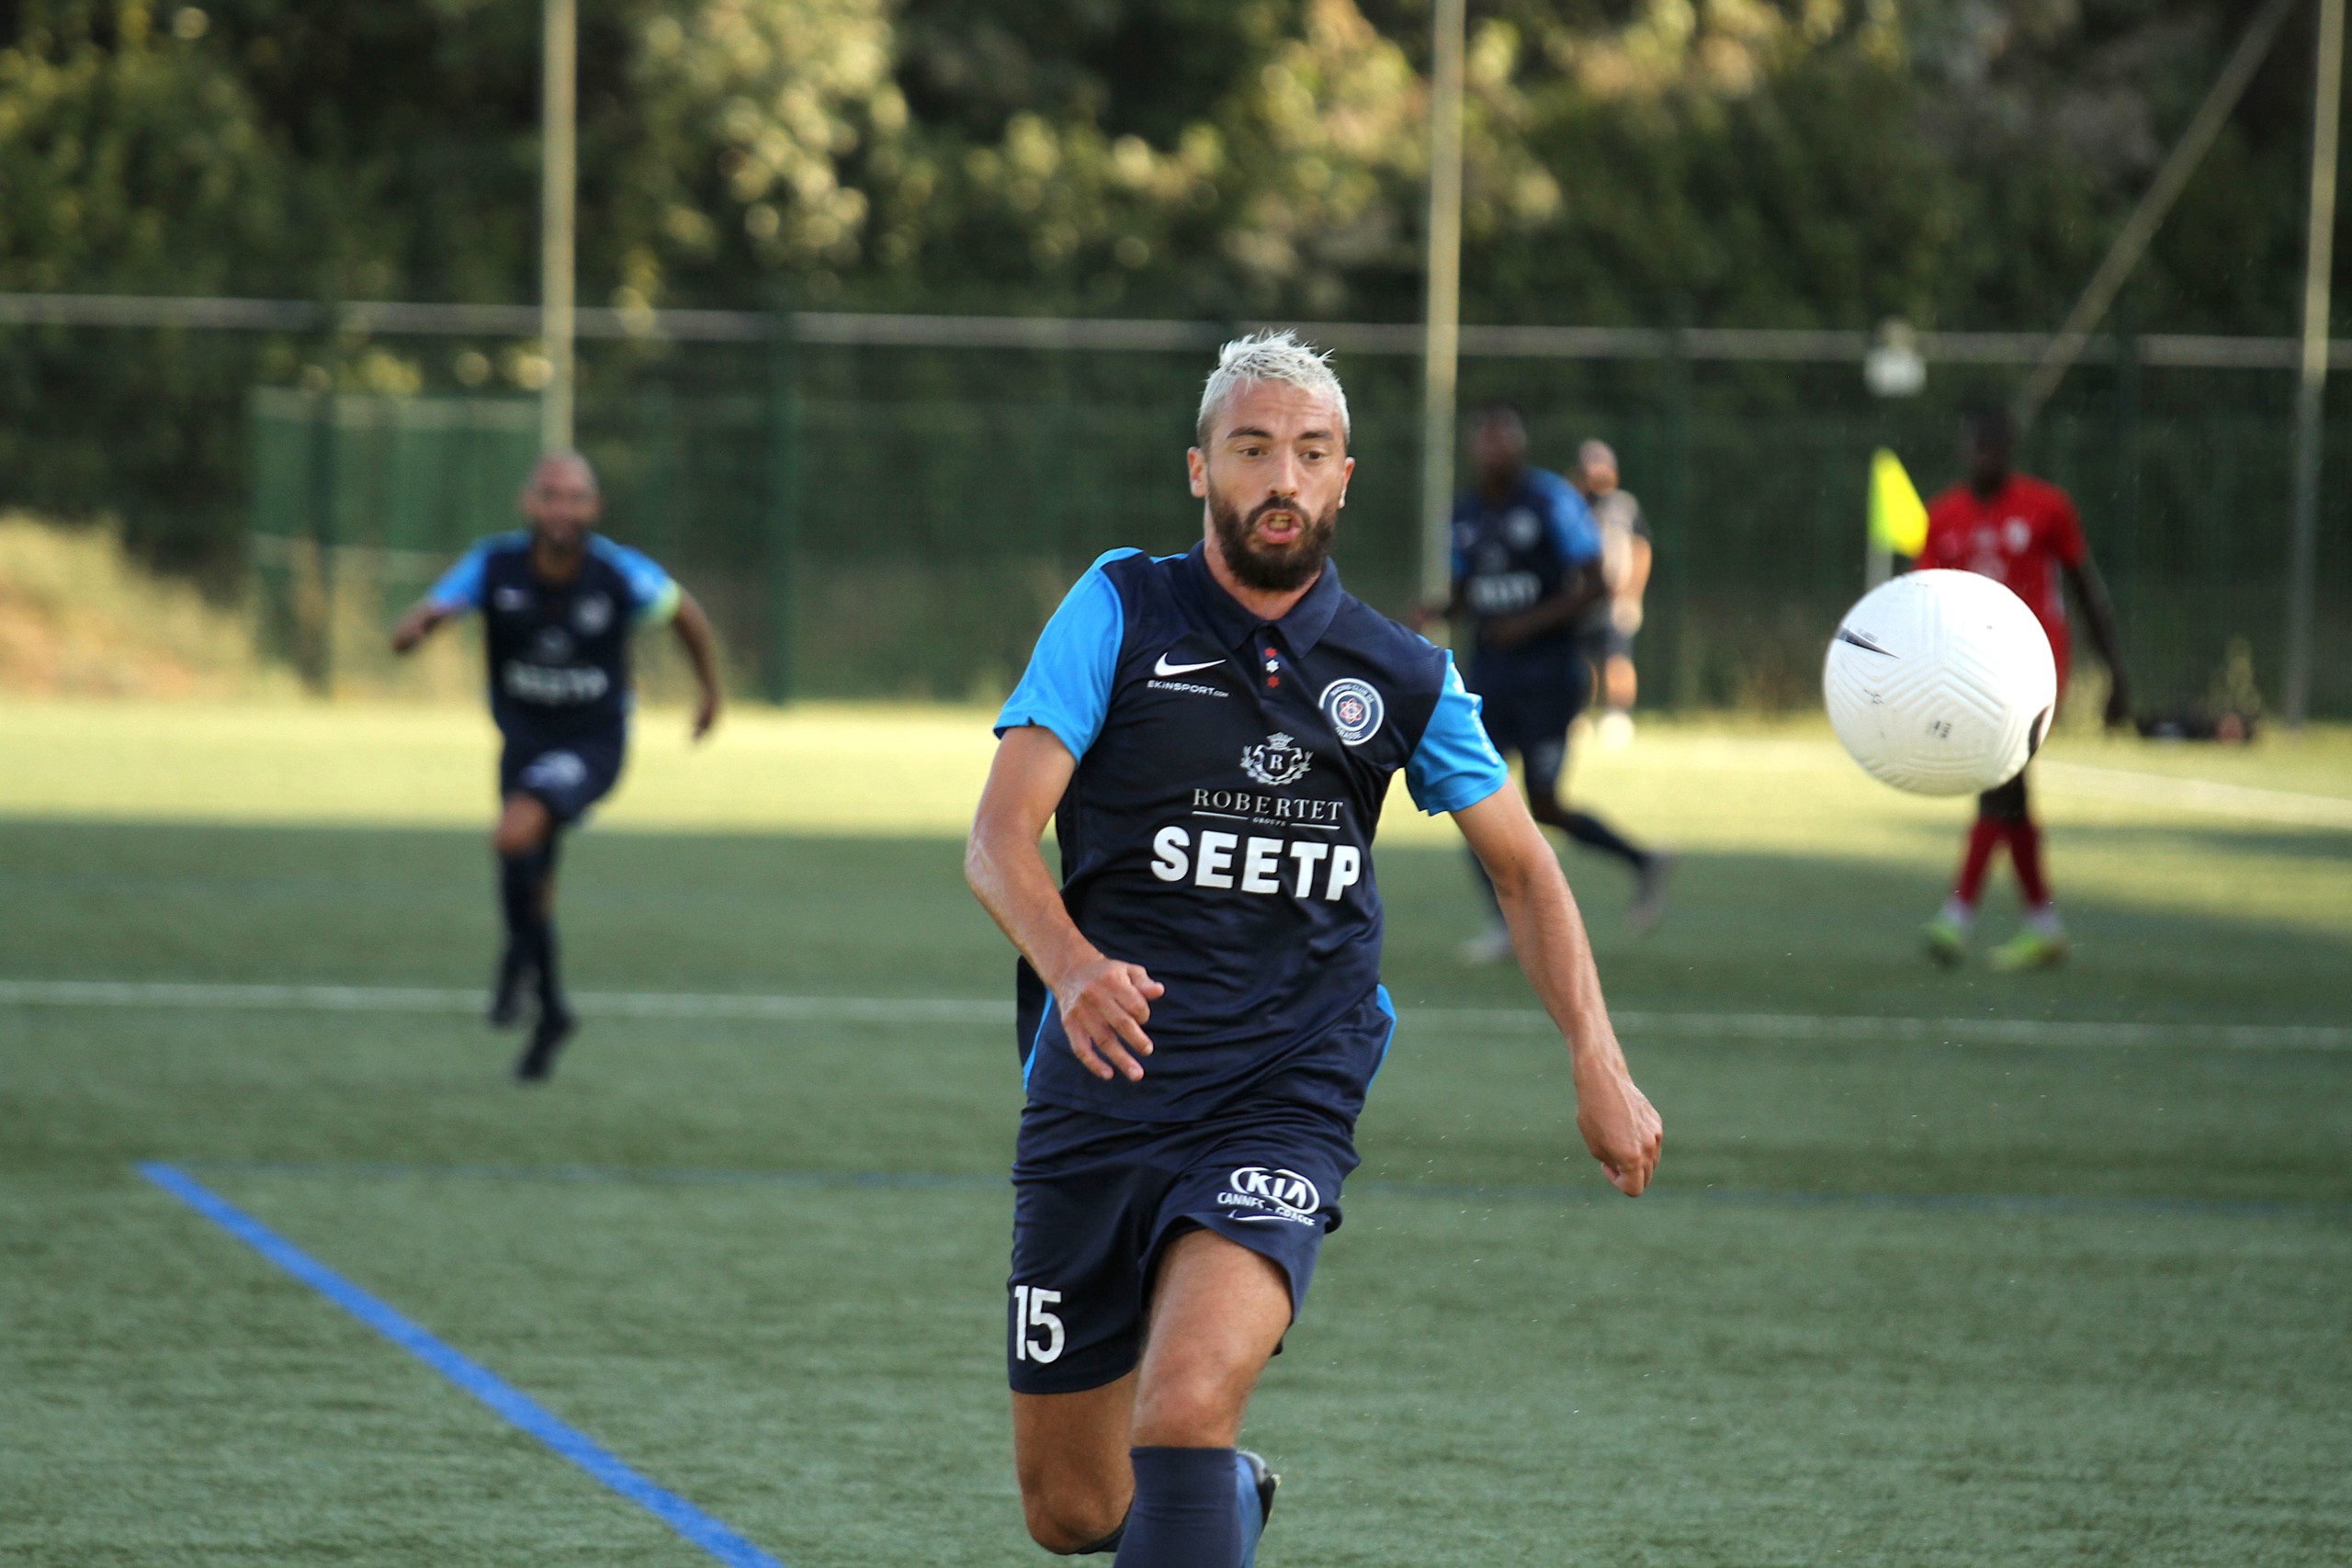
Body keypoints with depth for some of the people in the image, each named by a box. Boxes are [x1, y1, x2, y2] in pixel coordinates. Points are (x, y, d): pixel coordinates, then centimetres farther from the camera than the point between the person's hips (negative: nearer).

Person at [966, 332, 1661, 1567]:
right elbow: (998, 838, -10)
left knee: (1186, 1408, -28)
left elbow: (1521, 866, 16)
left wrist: (1600, 1069, 4)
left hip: (1282, 1111, -1)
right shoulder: (1121, 612, -2)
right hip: (1097, 1098, 1)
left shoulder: (1401, 679, 5)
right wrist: (1071, 966, -31)